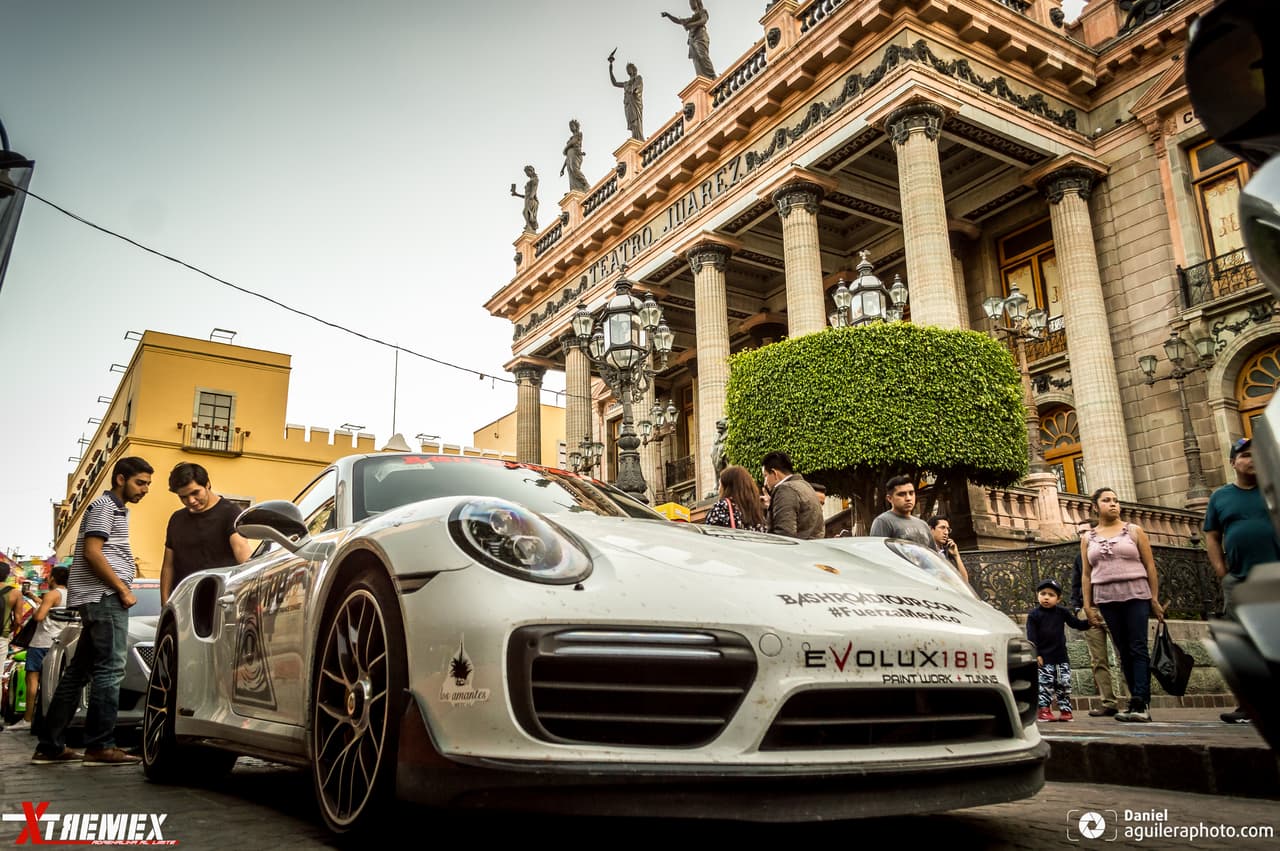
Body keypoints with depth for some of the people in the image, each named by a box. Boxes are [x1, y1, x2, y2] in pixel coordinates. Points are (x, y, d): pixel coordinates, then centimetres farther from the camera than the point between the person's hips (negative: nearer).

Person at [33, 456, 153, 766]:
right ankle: (100, 746, -9)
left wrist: (121, 589, 16)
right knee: (109, 670, -10)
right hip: (105, 597, -10)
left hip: (99, 600, 10)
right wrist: (123, 590, -14)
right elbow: (92, 553, -15)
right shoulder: (104, 506, -5)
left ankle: (50, 746, 15)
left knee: (78, 671, 10)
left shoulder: (117, 510, 24)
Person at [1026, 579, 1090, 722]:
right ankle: (1043, 710, 4)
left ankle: (1065, 710, 14)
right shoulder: (1034, 614, -6)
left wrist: (1089, 622, -9)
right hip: (1044, 657, -4)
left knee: (1064, 683, 6)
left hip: (1061, 656, 4)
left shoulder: (1062, 612, 5)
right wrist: (1036, 654, -14)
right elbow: (1031, 636, -9)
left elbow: (1076, 623, 11)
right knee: (1045, 684, -3)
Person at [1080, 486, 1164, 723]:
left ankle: (1140, 703, -13)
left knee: (1138, 648, -9)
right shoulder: (1088, 538, 12)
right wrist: (1088, 605, 4)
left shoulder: (1133, 531, 7)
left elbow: (1150, 566, 4)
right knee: (1124, 651, 3)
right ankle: (1140, 703, 6)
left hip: (1135, 596, -2)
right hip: (1107, 599, 2)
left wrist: (1155, 598, -2)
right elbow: (1086, 574, 11)